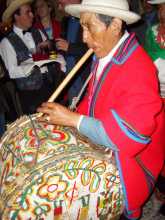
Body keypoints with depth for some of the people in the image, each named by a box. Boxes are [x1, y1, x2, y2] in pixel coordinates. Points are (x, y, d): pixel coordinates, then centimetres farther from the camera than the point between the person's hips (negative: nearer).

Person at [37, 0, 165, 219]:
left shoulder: (139, 70, -25)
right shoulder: (104, 54, 0)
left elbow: (130, 135, -27)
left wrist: (73, 119, -25)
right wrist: (64, 117, -4)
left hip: (123, 164, -7)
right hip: (98, 147, 8)